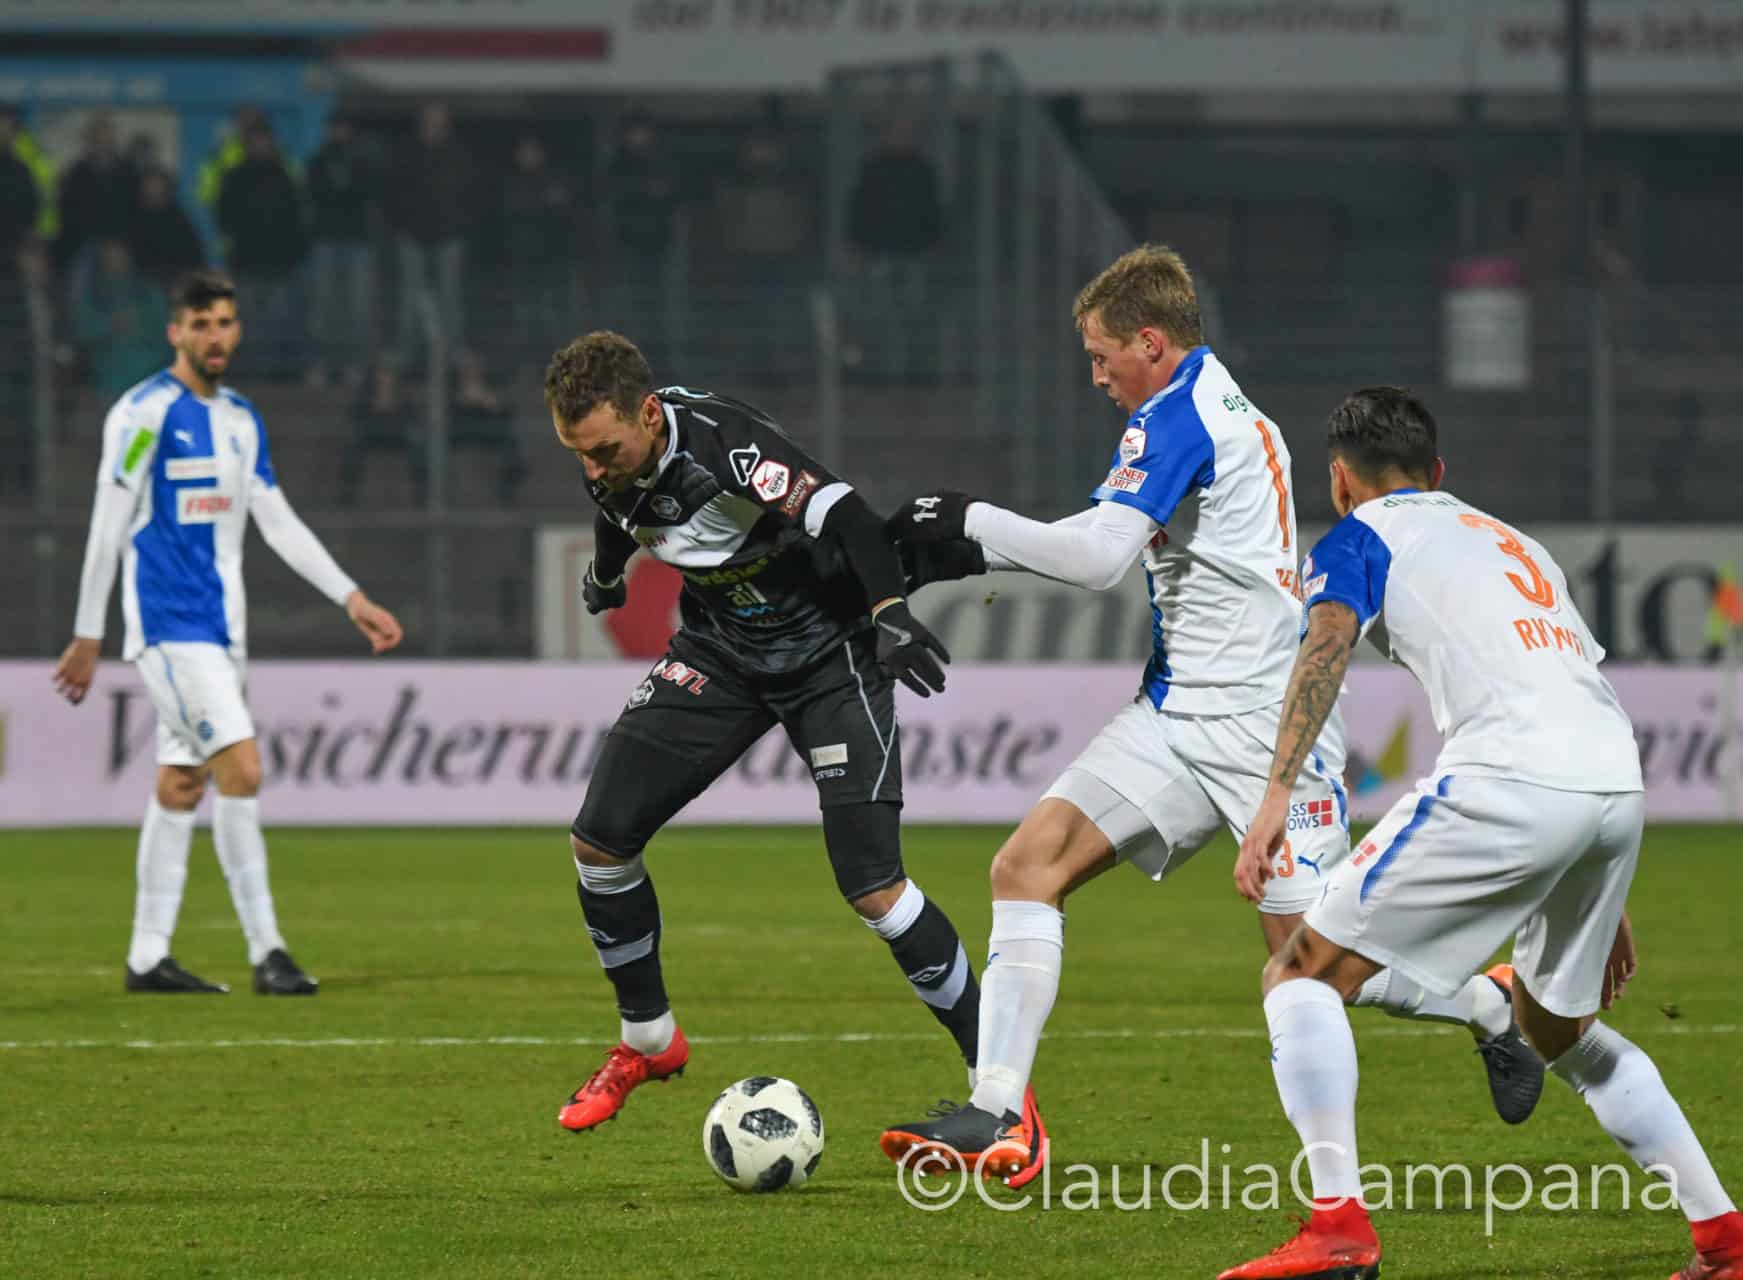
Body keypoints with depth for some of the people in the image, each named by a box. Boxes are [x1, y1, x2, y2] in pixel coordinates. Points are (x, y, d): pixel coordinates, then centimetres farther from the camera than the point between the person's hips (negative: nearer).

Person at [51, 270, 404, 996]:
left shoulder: (241, 420, 13)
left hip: (218, 625, 8)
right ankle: (265, 951, -15)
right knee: (240, 769, -16)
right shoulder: (145, 413, -10)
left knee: (181, 785, 9)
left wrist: (352, 598, 12)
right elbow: (108, 527, -9)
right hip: (168, 623, -8)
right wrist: (88, 635, -10)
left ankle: (148, 957, 13)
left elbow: (279, 524, 18)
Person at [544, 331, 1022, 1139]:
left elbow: (843, 514, -43)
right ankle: (648, 1042, 20)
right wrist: (605, 572, 36)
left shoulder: (723, 445, -32)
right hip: (720, 649, 7)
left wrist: (890, 615, -58)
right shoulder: (607, 456, -10)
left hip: (829, 655, -7)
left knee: (870, 886, -17)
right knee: (598, 838, -2)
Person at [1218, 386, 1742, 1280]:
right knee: (1556, 1026, 28)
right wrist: (1602, 899, 37)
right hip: (1617, 778, 7)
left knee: (1303, 973, 2)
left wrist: (1277, 794, -20)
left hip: (1509, 779, -7)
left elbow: (1326, 645, -8)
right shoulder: (1511, 542, 34)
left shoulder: (1358, 540, 14)